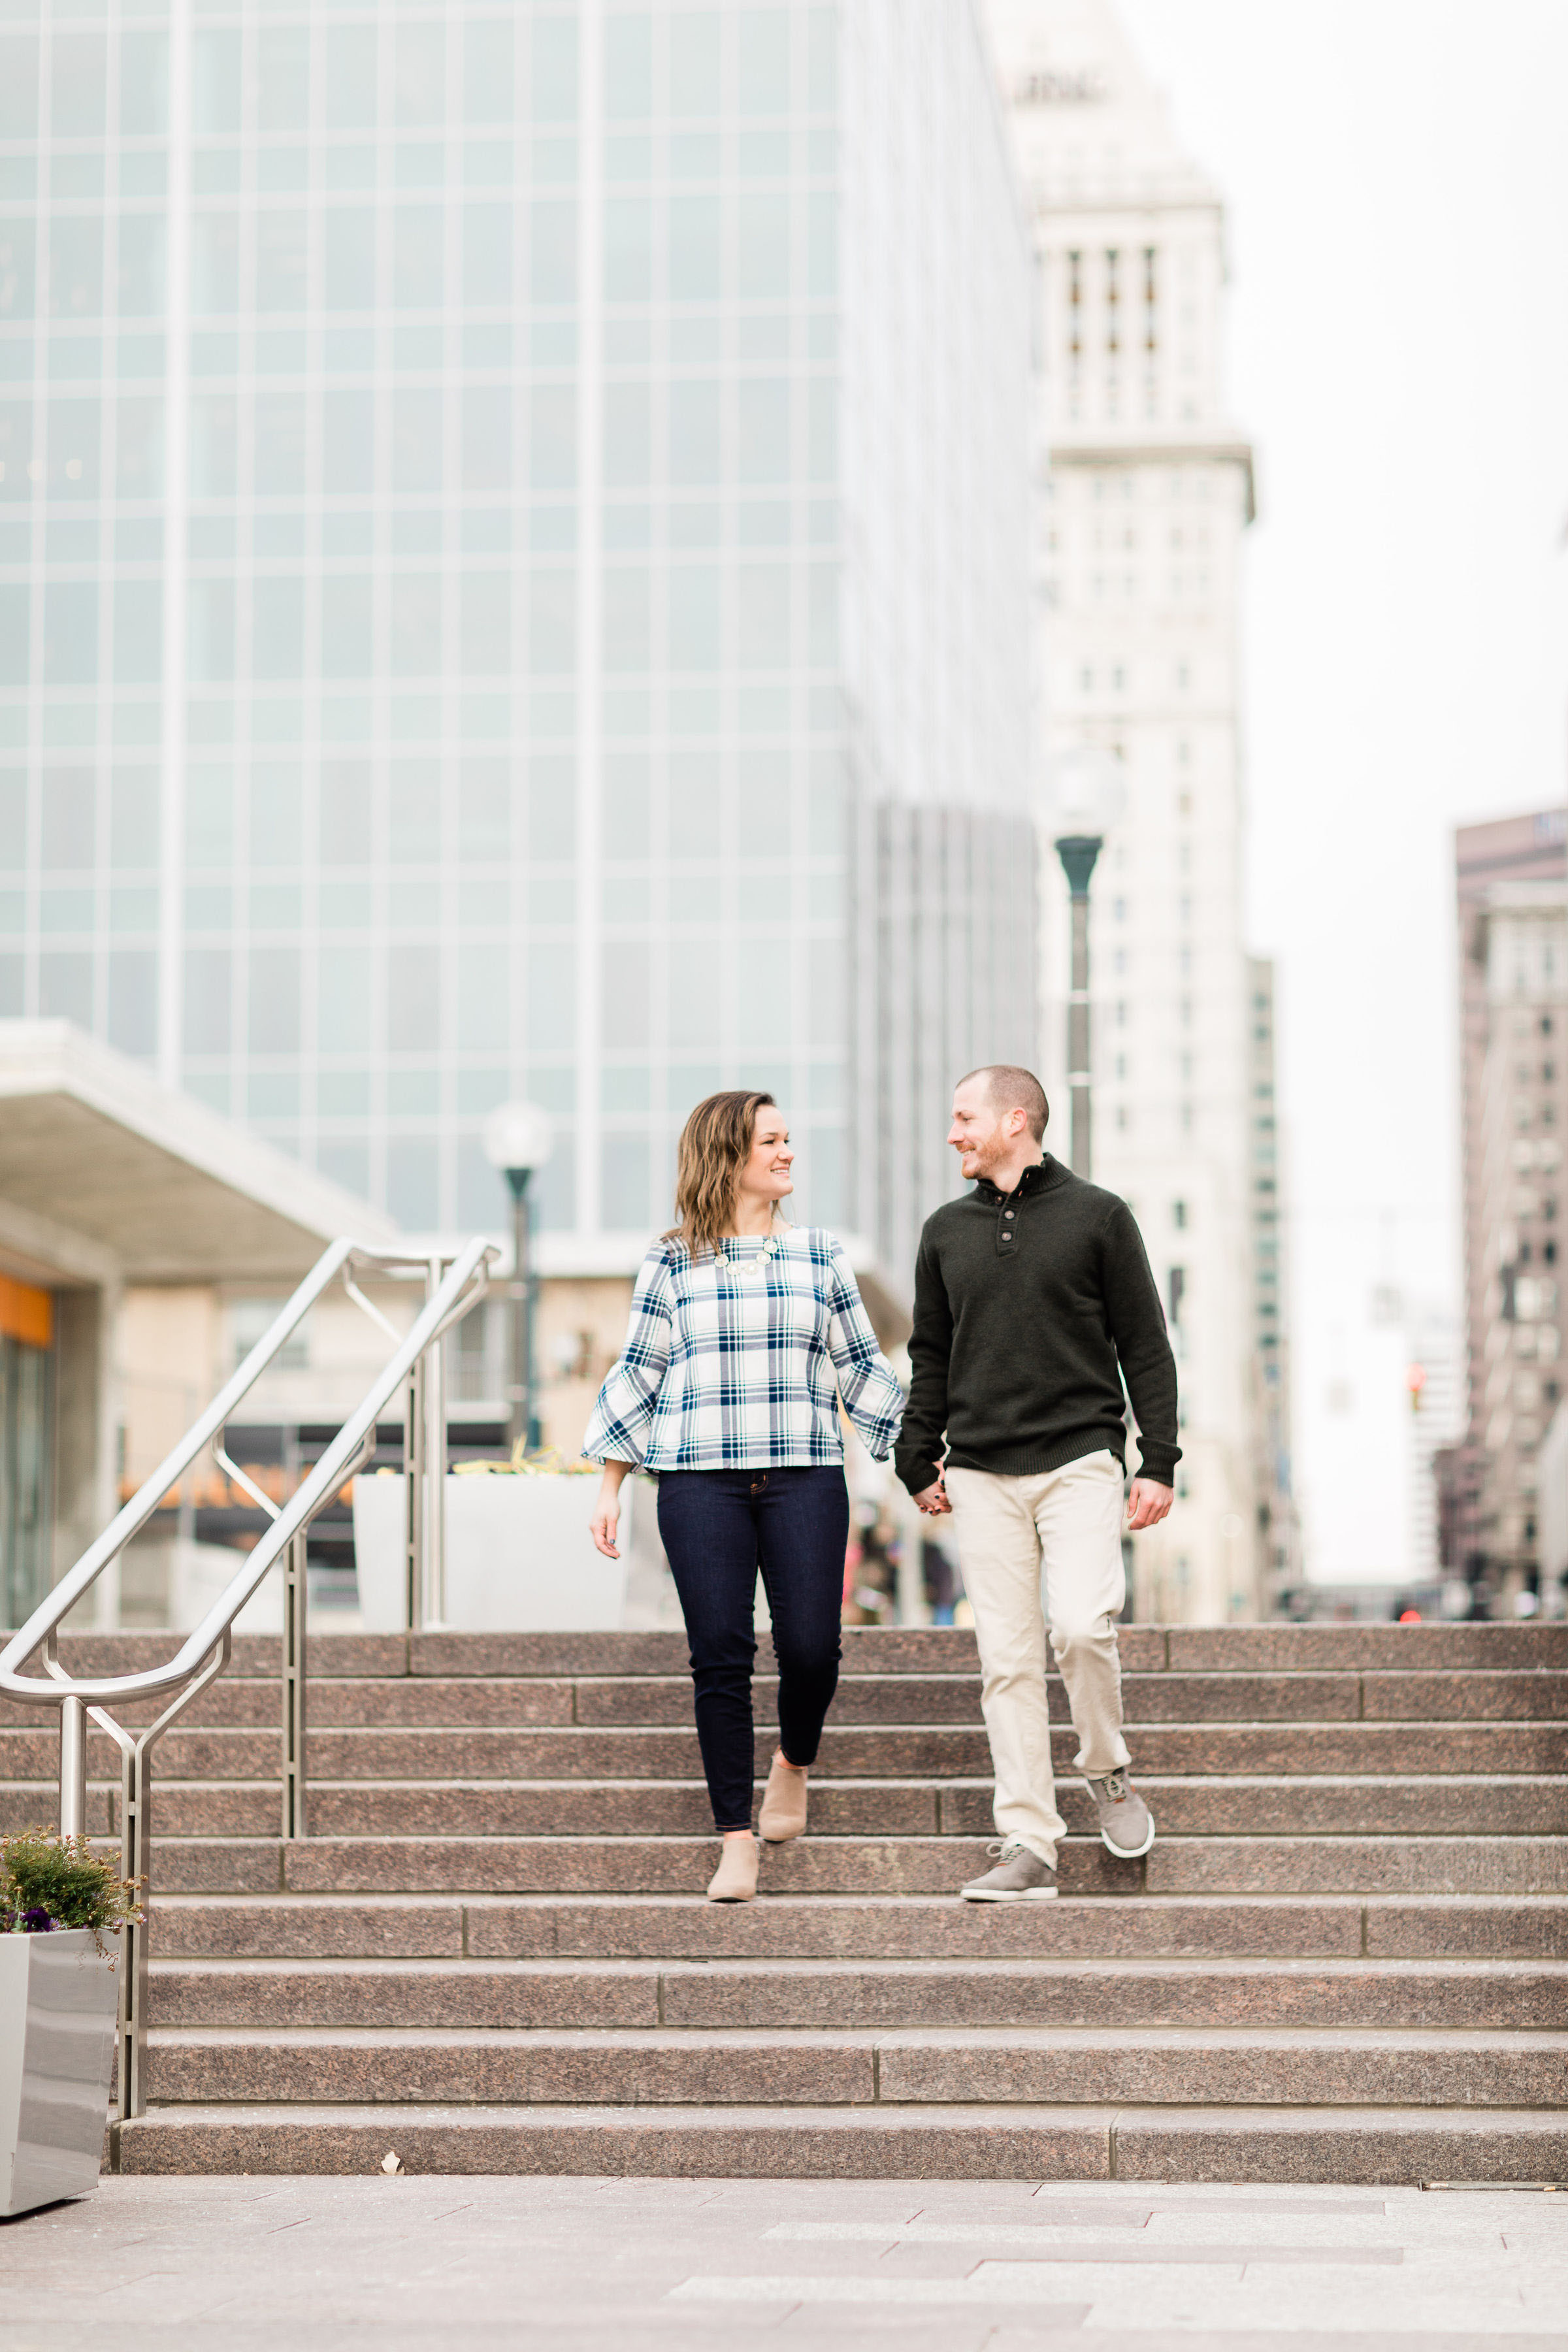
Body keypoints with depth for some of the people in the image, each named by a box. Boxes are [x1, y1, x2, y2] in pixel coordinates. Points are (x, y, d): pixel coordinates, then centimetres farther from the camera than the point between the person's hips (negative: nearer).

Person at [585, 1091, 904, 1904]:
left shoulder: (819, 1256, 11)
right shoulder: (671, 1264, 7)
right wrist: (609, 1487, 8)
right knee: (720, 1658, -5)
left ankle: (794, 1764, 24)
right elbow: (637, 1374, 11)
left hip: (804, 1478, 1)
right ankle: (736, 1842, 4)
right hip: (699, 1482, -1)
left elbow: (861, 1368, 17)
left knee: (810, 1650, -9)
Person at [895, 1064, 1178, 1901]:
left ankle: (1107, 1771, 7)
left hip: (1080, 1462, -3)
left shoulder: (1097, 1217, 3)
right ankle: (1027, 1844, 3)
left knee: (1082, 1627, -20)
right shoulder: (947, 1232, 14)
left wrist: (1159, 1463, -4)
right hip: (982, 1476, 3)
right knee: (1007, 1660, -1)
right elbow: (930, 1356, 19)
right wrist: (919, 1462, 9)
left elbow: (1145, 1347, 3)